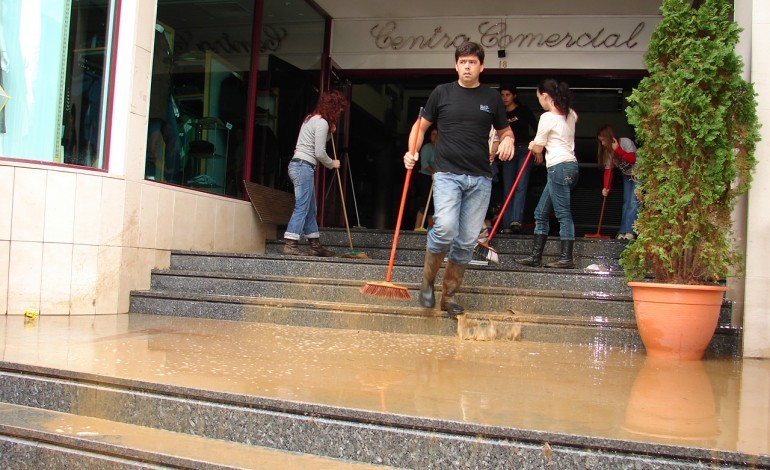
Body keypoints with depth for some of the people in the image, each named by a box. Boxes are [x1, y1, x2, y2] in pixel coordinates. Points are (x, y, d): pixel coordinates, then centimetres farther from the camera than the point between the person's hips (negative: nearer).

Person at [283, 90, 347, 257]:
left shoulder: (311, 118, 18)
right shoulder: (322, 123, -11)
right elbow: (320, 153, -14)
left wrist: (329, 132, 15)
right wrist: (332, 164, 4)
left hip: (298, 165, 10)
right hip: (304, 167, -10)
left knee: (310, 209, 12)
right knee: (302, 207, -11)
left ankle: (315, 245, 18)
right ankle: (290, 245, -12)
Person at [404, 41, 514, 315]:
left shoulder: (492, 97, 11)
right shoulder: (442, 92, 7)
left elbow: (505, 130, 22)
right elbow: (421, 126, 13)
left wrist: (508, 140, -2)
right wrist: (413, 152, -5)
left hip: (480, 179, 3)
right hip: (447, 174, -3)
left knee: (467, 242, 4)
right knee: (445, 229, -23)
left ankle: (449, 296, 18)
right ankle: (427, 281, 2)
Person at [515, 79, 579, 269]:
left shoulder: (547, 117, -10)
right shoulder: (570, 114, 14)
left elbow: (537, 148, -3)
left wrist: (532, 146, 23)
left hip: (559, 168, -9)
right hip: (570, 166, 9)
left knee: (563, 214, -7)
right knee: (541, 213, 12)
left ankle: (566, 258, -5)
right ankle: (536, 256, 15)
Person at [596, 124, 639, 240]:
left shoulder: (626, 142, -21)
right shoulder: (608, 150, -1)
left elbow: (632, 159, -31)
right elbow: (608, 170, -5)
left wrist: (617, 149, -30)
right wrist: (606, 187, -15)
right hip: (626, 176, 7)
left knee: (633, 203, -13)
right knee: (626, 203, 4)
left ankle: (629, 231, -14)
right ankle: (623, 232, 4)